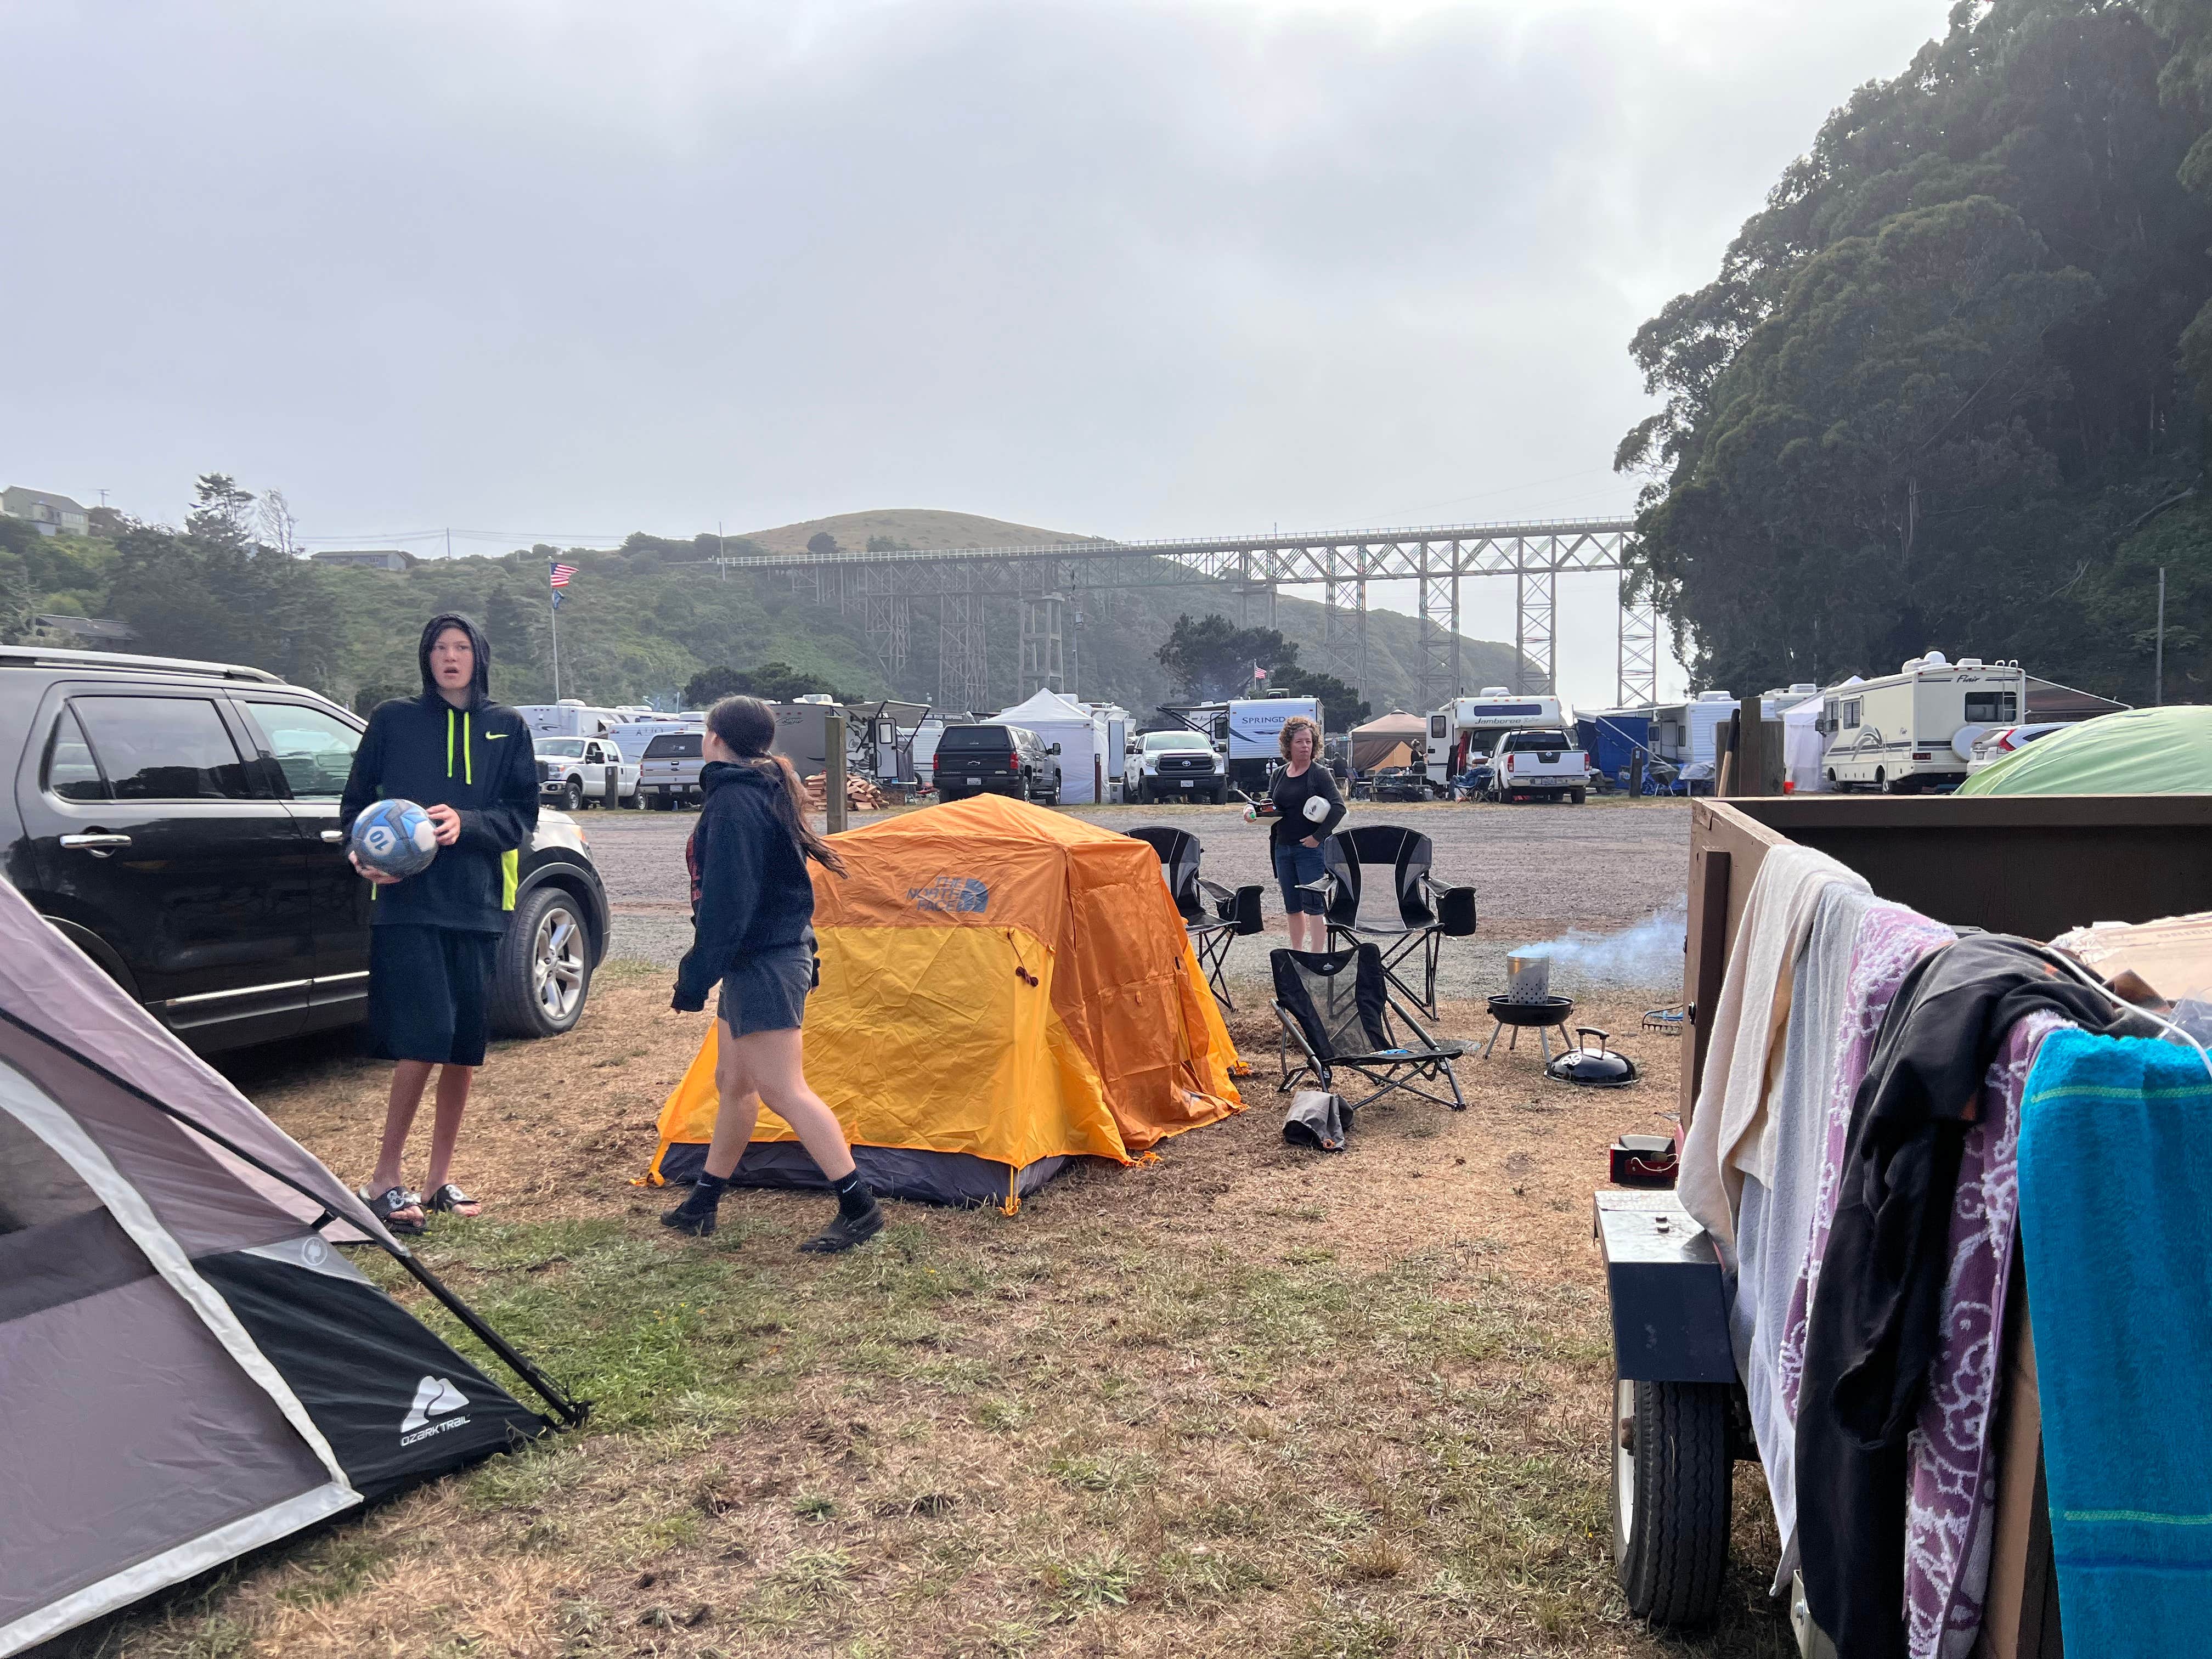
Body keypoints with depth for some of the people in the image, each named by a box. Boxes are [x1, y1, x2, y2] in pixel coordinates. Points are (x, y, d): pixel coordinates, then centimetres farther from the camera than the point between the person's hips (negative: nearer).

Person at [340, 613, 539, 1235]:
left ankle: (440, 1177, 21)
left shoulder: (507, 728, 11)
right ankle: (385, 1178, 0)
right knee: (425, 1038, -14)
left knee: (465, 1048, 7)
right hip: (407, 903, -3)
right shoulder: (394, 720, 6)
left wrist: (467, 824, -13)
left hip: (478, 903, 3)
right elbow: (355, 801, 10)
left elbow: (523, 815, 6)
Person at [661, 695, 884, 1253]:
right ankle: (702, 1204, 30)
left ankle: (859, 1210, -8)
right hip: (767, 957, 11)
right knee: (733, 1081, 18)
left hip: (763, 963, -11)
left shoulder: (733, 803, -17)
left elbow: (727, 901, -23)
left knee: (782, 1089, -9)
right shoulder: (765, 792, 15)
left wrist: (696, 975, -19)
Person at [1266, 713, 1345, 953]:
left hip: (1311, 847, -6)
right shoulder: (1278, 774, 12)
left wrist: (1318, 837, -16)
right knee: (1293, 907, 13)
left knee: (1313, 905, -8)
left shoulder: (1320, 773, -5)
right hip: (1283, 848, 6)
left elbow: (1338, 807, -13)